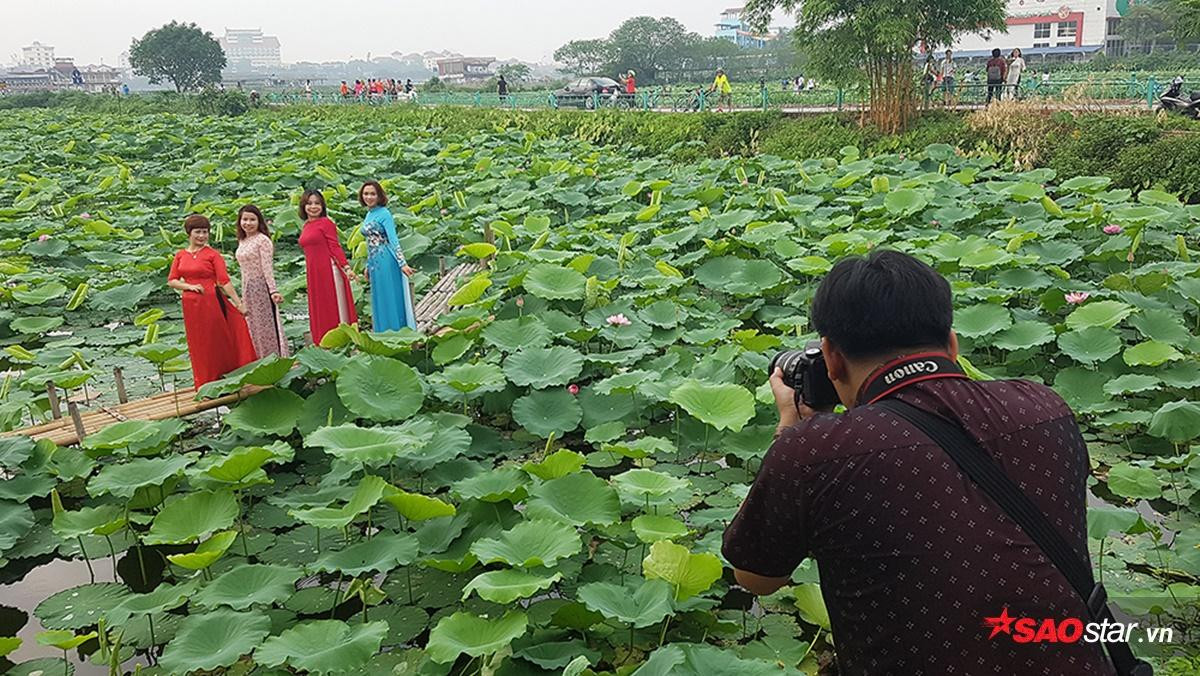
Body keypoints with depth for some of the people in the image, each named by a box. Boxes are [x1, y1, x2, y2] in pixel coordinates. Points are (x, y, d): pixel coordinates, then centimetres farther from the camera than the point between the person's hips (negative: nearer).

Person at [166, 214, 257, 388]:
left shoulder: (213, 254, -4)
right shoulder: (180, 255, 9)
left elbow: (224, 281, -10)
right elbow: (171, 281, 7)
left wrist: (238, 303, -17)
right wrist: (189, 286, -11)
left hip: (212, 302, -4)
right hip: (191, 306, 4)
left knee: (219, 342, 1)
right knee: (200, 347, 11)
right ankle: (207, 385, 24)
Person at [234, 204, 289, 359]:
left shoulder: (263, 240, -11)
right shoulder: (242, 241, 11)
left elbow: (268, 268, -17)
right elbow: (244, 270, 15)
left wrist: (273, 290, -24)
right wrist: (243, 295, 15)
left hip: (261, 287, -8)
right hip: (247, 289, 8)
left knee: (267, 325, -1)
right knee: (253, 327, 12)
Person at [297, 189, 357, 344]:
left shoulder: (326, 223, -6)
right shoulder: (306, 226, 14)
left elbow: (335, 247, -10)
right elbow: (309, 252, 16)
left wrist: (346, 268, -19)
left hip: (329, 271, -7)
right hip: (313, 274, 7)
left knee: (336, 307, -1)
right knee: (320, 311, 10)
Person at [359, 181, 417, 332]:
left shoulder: (384, 214, -10)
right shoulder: (369, 215, 14)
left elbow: (393, 240, -17)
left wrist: (402, 263, -26)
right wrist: (368, 267, 21)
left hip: (386, 262, -8)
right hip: (374, 263, 8)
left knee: (390, 298, -3)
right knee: (379, 301, 12)